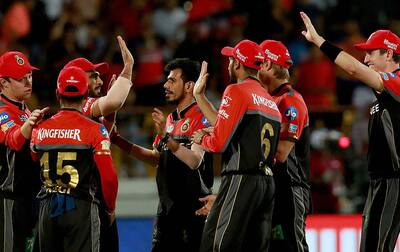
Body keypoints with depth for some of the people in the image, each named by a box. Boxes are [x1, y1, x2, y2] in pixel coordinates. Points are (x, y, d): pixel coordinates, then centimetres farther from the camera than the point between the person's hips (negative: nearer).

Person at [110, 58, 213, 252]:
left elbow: (194, 161, -21)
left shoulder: (200, 117, -10)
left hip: (193, 206, -8)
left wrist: (166, 137, -26)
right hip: (167, 205, 8)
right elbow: (156, 158, 24)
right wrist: (118, 141, 21)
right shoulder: (170, 119, 17)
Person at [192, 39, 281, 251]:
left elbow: (219, 143, -10)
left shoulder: (237, 91, -5)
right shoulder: (271, 101, 19)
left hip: (241, 180, -8)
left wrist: (202, 139, 10)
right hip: (268, 183, 8)